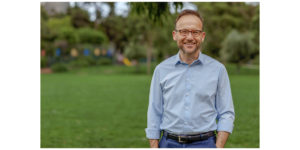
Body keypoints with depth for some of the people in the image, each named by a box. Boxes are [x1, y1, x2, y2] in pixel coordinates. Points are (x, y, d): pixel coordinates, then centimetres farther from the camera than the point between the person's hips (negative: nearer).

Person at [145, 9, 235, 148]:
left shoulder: (217, 69, 2)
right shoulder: (161, 70, 5)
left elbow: (226, 114, 3)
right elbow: (154, 114, 7)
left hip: (205, 143, -1)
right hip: (169, 143, 1)